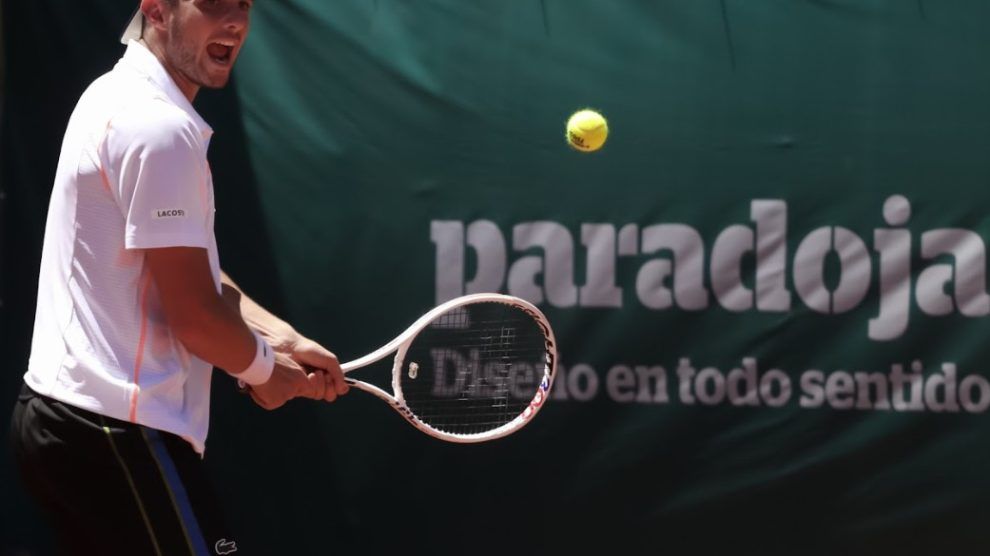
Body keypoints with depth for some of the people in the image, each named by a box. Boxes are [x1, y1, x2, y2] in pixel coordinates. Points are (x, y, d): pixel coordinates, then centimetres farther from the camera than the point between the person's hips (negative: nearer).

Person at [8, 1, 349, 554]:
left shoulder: (118, 99, 14)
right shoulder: (159, 127, -17)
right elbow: (194, 316, -17)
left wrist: (284, 339, 7)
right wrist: (265, 371, 2)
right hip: (118, 432, -10)